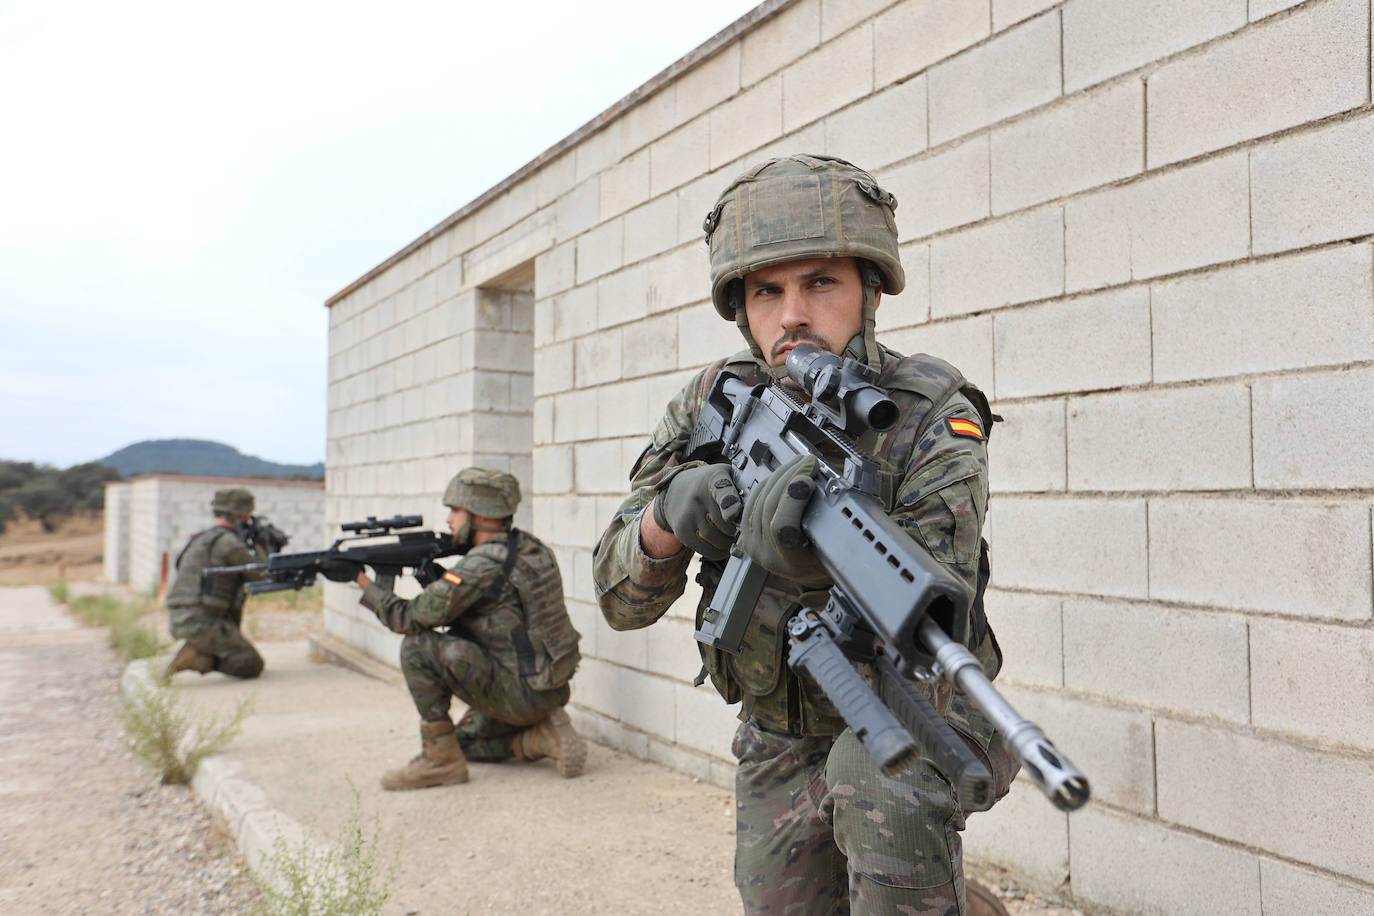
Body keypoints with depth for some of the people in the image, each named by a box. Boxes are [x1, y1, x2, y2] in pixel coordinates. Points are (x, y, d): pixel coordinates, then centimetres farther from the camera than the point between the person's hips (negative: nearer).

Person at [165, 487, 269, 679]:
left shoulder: (200, 538, 20)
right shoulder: (227, 541, -10)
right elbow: (258, 573, -1)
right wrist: (261, 548, 17)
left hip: (179, 621, 9)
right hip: (201, 622, -9)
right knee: (253, 665, -5)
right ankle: (195, 658, -15)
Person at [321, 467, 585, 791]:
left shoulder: (484, 564, -21)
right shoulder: (527, 547, 7)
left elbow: (409, 618, -15)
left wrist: (360, 578, -4)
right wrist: (442, 580, 3)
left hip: (520, 692, -10)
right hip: (550, 689, 10)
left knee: (418, 646, -11)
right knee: (466, 741, 28)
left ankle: (441, 760, -3)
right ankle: (542, 736, 9)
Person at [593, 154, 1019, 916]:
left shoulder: (932, 417, -18)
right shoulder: (711, 408, -9)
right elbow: (621, 601, -10)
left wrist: (823, 551, -50)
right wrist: (667, 518, -32)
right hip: (780, 746, 4)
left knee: (875, 775, -32)